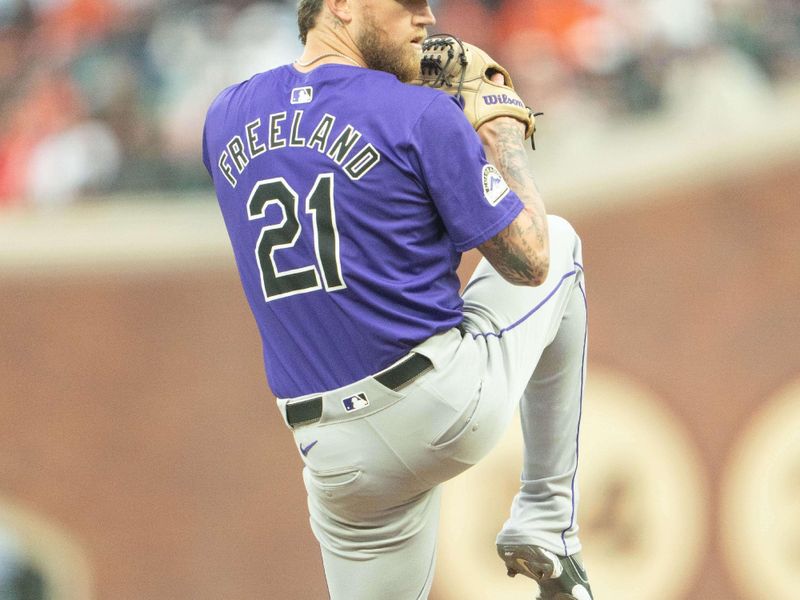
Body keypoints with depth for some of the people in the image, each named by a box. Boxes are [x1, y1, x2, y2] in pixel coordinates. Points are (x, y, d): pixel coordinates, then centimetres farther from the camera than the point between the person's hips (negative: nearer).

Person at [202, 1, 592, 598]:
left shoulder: (226, 119, 6)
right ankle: (547, 521, 23)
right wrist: (504, 130, 8)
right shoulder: (423, 115, -11)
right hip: (453, 408, -4)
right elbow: (529, 261, -6)